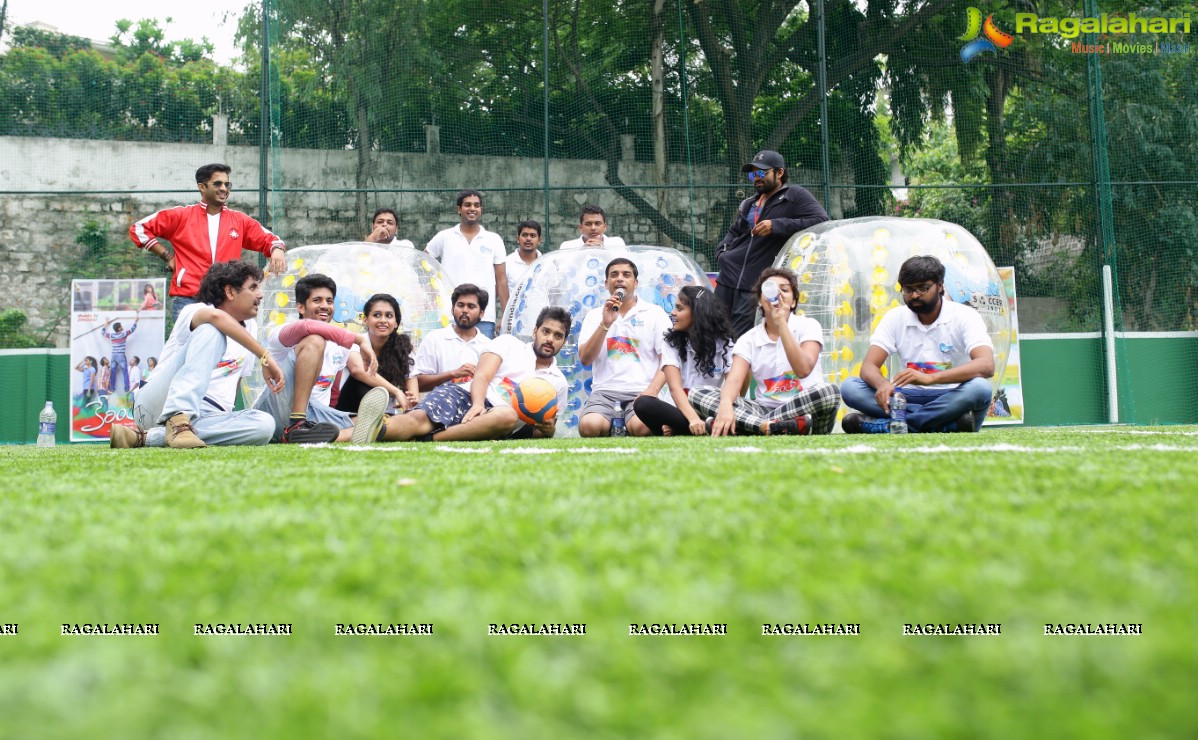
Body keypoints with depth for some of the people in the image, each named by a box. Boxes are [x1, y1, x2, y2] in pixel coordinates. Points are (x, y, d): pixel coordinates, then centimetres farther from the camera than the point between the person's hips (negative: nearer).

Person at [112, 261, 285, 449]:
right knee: (211, 329, -23)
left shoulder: (250, 327, 22)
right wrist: (265, 357, -31)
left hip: (206, 418, 6)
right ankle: (178, 420, -42)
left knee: (265, 424, -27)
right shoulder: (193, 311, 0)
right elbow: (216, 317, -26)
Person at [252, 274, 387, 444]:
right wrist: (360, 339, -30)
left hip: (312, 419, 7)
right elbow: (305, 326, -27)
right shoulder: (281, 334, -5)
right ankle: (296, 426, -36)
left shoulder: (338, 346, 20)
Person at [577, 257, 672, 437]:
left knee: (641, 427, -36)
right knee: (589, 426, -31)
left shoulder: (655, 313, 10)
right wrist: (605, 324, -7)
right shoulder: (595, 315, 16)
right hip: (604, 391, 2)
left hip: (642, 392, -2)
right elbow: (585, 359, 3)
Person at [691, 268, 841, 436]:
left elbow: (803, 369, -18)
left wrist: (781, 323, -23)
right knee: (698, 394, -15)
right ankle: (770, 427, -36)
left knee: (828, 392, -36)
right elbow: (734, 380, -11)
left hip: (805, 412, -3)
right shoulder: (748, 340, 6)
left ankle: (747, 425, -30)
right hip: (765, 409, 3)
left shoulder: (808, 326, 1)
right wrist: (725, 405, -34)